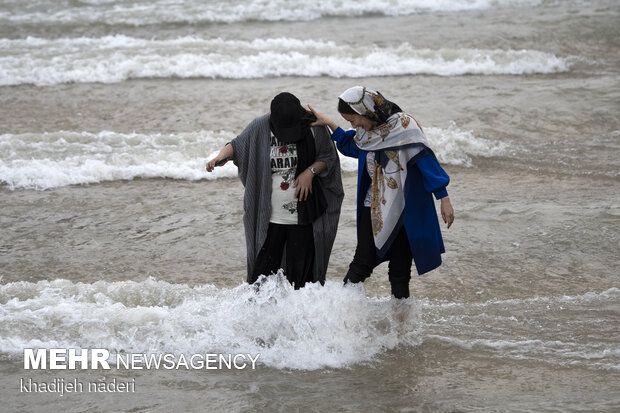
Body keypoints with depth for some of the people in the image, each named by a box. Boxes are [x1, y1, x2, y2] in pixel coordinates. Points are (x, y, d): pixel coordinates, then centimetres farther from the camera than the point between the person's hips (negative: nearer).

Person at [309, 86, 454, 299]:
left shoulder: (403, 126, -16)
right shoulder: (365, 131, 5)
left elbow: (426, 161, -17)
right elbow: (351, 146, 27)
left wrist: (444, 200, -19)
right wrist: (329, 124, 15)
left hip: (404, 209, -5)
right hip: (374, 207, 5)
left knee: (400, 269, 3)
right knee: (361, 263, -3)